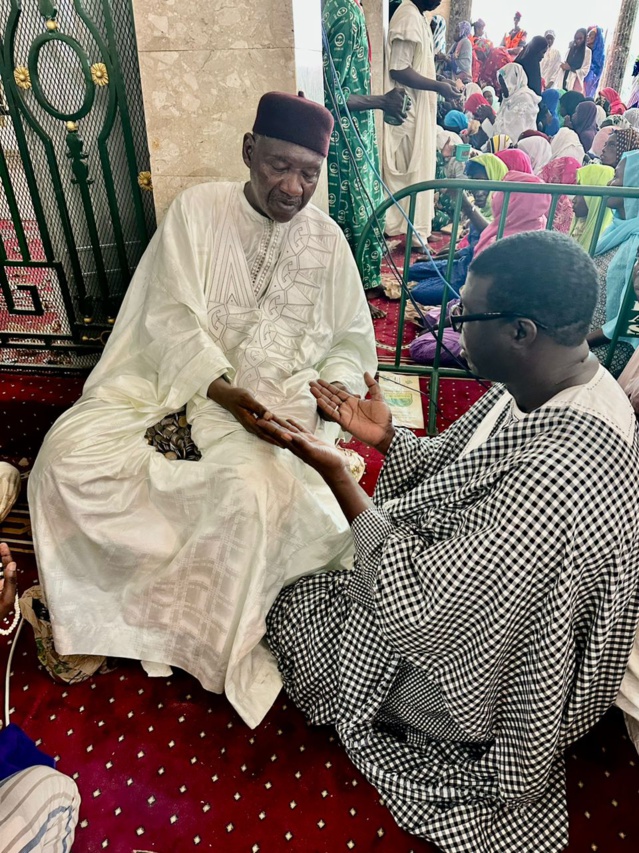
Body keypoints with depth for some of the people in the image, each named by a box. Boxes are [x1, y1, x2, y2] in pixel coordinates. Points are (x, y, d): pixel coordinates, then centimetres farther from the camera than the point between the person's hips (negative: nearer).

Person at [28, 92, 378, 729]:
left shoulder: (327, 239, 10)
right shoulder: (199, 208, 4)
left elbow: (352, 339, 11)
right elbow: (173, 317, -5)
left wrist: (331, 390, -11)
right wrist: (221, 389, -21)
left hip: (274, 396, 0)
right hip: (173, 374, 1)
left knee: (259, 488, -31)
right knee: (70, 451, -22)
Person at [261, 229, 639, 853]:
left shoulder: (562, 474, -41)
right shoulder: (542, 386, -12)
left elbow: (421, 609, -34)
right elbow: (450, 462, 2)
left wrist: (336, 473, -29)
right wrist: (384, 435, -15)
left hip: (494, 672, -8)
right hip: (476, 601, 8)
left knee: (291, 611, 6)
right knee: (320, 577, 17)